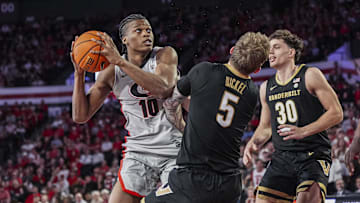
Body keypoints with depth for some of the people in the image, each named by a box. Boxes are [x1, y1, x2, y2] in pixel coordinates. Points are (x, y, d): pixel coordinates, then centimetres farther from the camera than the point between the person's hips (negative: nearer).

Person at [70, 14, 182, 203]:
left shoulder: (165, 55, -7)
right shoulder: (111, 73, -1)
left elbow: (163, 88, -29)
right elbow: (80, 116, 0)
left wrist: (120, 61, -31)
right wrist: (79, 73, -12)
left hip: (175, 151, -2)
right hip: (139, 153, 2)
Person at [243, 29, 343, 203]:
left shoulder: (310, 76, -1)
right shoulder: (266, 88, 16)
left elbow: (336, 113, -5)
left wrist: (303, 131, -16)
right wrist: (253, 143, 4)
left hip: (313, 154, -5)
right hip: (282, 157, 5)